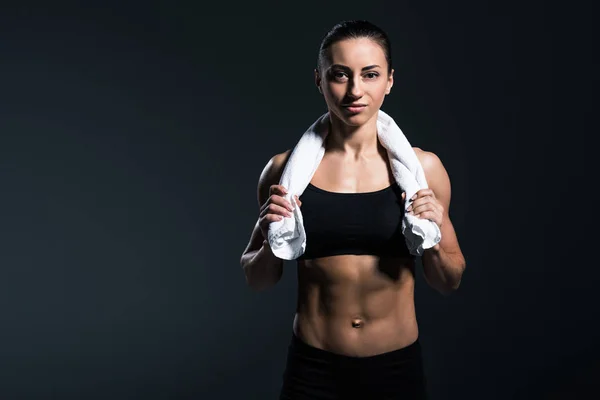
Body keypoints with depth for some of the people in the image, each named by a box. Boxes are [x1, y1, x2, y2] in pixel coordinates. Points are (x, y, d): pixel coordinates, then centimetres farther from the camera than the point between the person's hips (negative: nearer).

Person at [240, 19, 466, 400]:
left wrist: (431, 242, -16)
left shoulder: (422, 167, -7)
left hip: (397, 368, 1)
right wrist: (273, 242, -15)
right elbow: (258, 280, 4)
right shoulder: (286, 169, -7)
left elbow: (449, 282, 3)